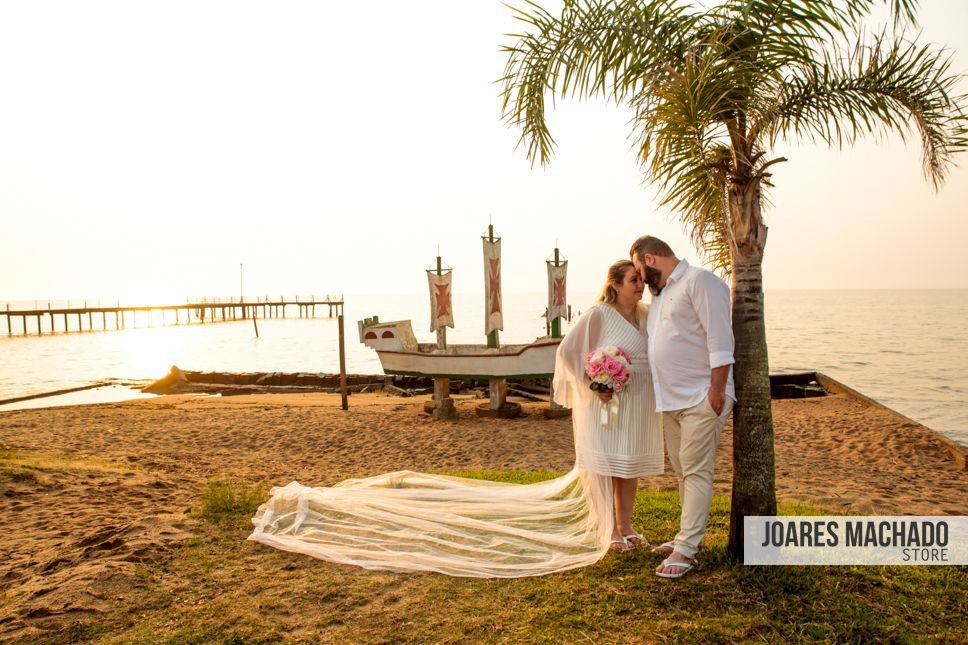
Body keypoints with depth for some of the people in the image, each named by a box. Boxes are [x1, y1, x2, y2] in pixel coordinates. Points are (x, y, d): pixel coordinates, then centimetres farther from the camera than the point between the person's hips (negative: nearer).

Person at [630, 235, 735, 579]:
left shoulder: (699, 281, -9)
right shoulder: (660, 293, 19)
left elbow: (719, 337, -17)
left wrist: (717, 389, -21)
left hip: (701, 399, -9)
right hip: (671, 399, 9)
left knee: (695, 472, -6)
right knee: (682, 472, 15)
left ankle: (685, 550, -3)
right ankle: (689, 535, 25)